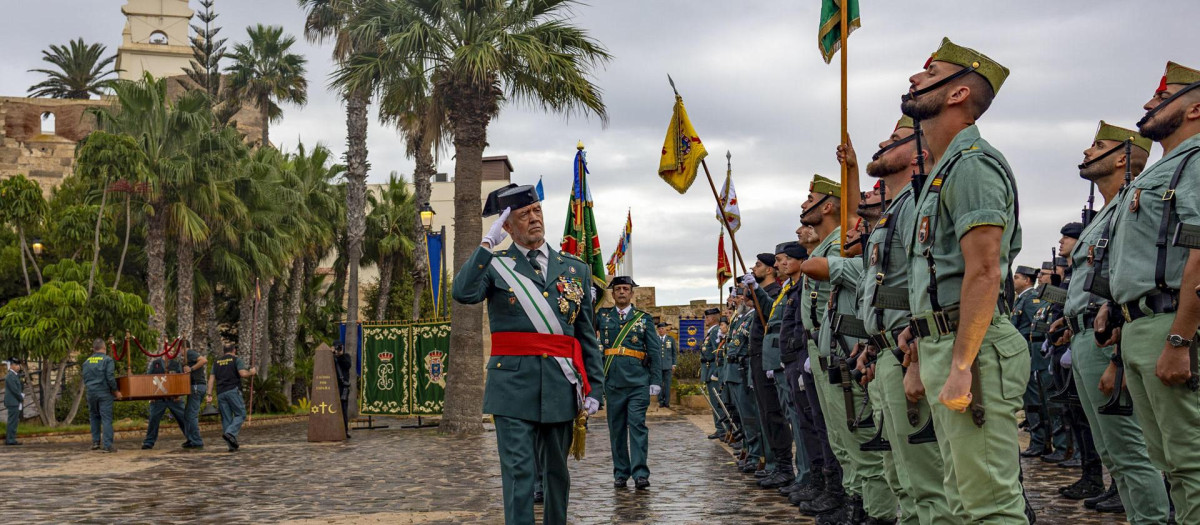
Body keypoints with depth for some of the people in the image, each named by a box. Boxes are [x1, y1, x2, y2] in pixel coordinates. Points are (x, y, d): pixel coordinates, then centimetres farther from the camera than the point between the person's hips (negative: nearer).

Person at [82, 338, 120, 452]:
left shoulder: (87, 361, 11)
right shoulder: (107, 360, -7)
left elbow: (85, 378, 16)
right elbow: (110, 378, -13)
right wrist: (115, 391, -1)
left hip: (91, 392, 5)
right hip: (104, 393, -5)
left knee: (94, 417, 19)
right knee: (106, 418, -5)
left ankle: (95, 442, 18)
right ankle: (107, 444, -10)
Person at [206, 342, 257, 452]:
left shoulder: (216, 362, 17)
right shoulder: (236, 360, 3)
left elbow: (211, 379, 11)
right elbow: (243, 373, -12)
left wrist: (209, 394, 8)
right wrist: (251, 372, 7)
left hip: (220, 393, 5)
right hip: (233, 391, -5)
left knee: (226, 418, 5)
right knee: (240, 415, 1)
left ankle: (232, 445, 2)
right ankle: (230, 433, -23)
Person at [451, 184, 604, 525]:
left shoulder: (576, 269, 11)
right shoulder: (494, 265, 4)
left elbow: (587, 336, 11)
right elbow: (463, 293, -18)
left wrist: (594, 387, 5)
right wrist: (488, 243, -17)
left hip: (561, 385, 3)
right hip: (514, 383, -3)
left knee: (557, 469, 12)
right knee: (518, 470, -6)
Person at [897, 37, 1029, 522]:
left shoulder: (972, 163, -12)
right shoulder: (943, 170, 20)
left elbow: (984, 272, -21)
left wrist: (961, 365, -25)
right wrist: (923, 328, 18)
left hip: (971, 348, -11)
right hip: (943, 348, 11)